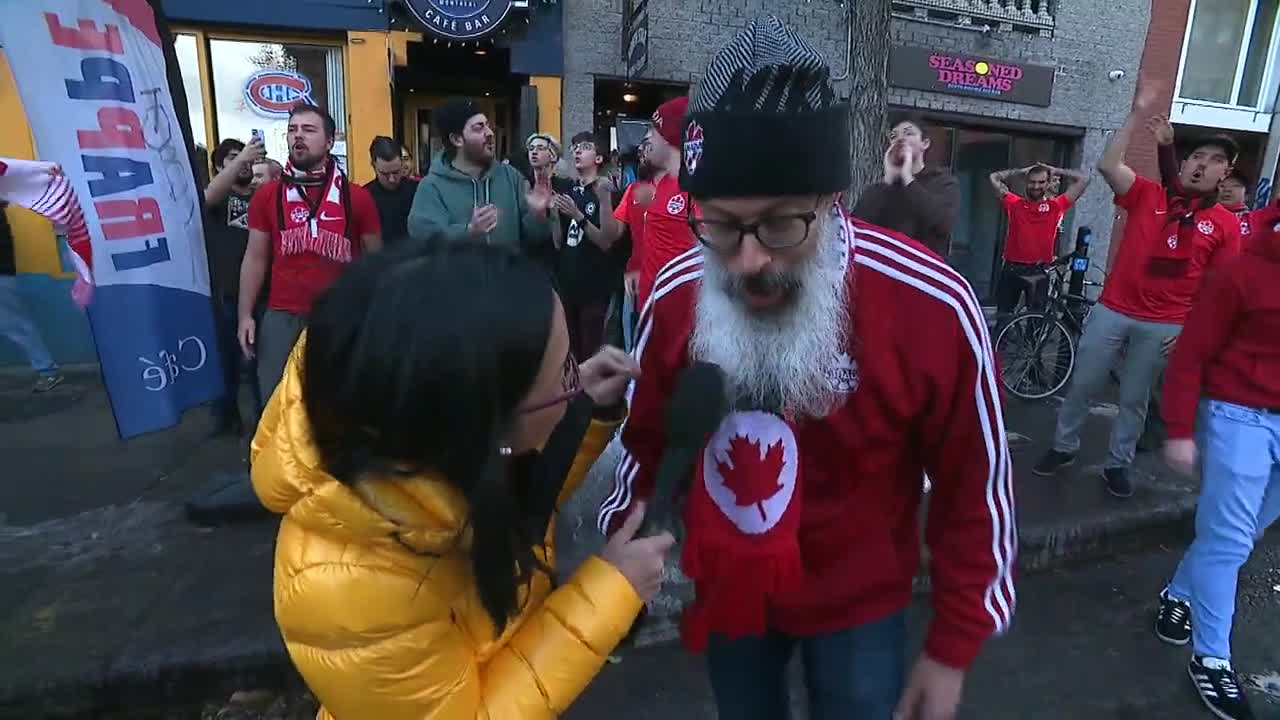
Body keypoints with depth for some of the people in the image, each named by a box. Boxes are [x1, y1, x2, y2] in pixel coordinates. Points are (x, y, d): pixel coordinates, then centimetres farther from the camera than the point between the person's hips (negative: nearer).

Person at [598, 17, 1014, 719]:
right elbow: (646, 444, -1)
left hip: (859, 602, -2)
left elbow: (973, 489, -13)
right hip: (726, 589, 3)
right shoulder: (674, 299, -16)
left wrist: (952, 647, -6)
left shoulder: (930, 308, -25)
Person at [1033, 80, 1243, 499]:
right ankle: (1064, 447, 27)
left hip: (1164, 326, 0)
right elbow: (1108, 165, -15)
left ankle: (1118, 464, 27)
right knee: (1082, 386, 9)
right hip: (1112, 311, 0)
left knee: (1135, 399, 12)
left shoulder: (1225, 225, 1)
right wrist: (1139, 114, -17)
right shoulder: (1147, 196, 1)